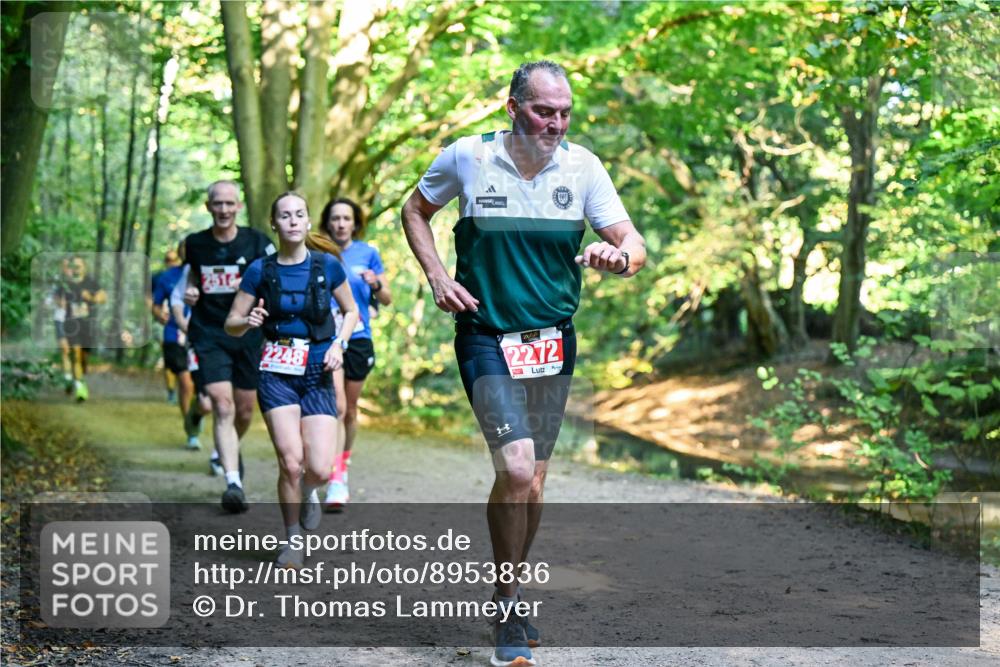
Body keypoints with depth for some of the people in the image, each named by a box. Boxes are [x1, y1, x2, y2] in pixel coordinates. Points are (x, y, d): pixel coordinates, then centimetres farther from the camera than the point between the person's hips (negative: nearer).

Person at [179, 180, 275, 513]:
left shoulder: (256, 242, -3)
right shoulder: (195, 243, 4)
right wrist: (190, 290, 1)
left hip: (248, 333, 1)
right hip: (209, 335, 0)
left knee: (244, 410, 11)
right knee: (222, 406, -16)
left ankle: (230, 449, 44)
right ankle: (234, 482, -22)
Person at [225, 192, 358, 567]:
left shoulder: (327, 266, 0)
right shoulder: (260, 271, -1)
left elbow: (351, 311, 15)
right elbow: (231, 325, 5)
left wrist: (339, 344, -2)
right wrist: (248, 321, -17)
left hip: (318, 372, 1)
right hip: (277, 372, -1)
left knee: (320, 469, -10)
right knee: (290, 462, -14)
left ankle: (307, 493, 29)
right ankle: (292, 541, 9)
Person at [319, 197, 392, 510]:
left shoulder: (367, 253, 5)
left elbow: (387, 300, 7)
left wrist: (376, 285, -13)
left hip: (358, 339, 2)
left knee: (349, 409, 11)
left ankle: (343, 466, 29)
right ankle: (335, 479, -16)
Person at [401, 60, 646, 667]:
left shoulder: (581, 166, -3)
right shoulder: (467, 157, -7)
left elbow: (634, 245, -6)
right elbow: (415, 211, 11)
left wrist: (620, 257, -30)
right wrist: (437, 276, -3)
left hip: (554, 341, 3)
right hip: (488, 337, -3)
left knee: (533, 481, 12)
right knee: (516, 470, -18)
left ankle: (511, 591, 33)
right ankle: (509, 613, -2)